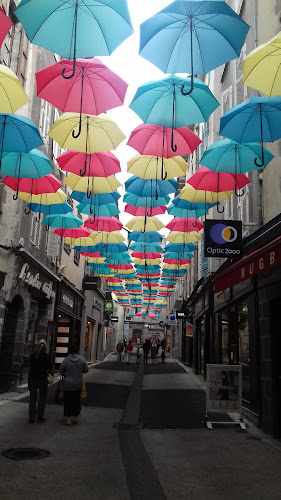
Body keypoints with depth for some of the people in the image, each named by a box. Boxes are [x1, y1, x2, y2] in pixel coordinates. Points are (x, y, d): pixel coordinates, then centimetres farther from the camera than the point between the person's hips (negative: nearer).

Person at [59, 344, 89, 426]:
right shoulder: (82, 359, -9)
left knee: (67, 401, 7)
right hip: (78, 385, 2)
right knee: (76, 400, 15)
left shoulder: (66, 360, -13)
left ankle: (68, 419, 8)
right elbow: (86, 370, 0)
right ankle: (75, 417, 23)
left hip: (67, 385, -2)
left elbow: (61, 372, -3)